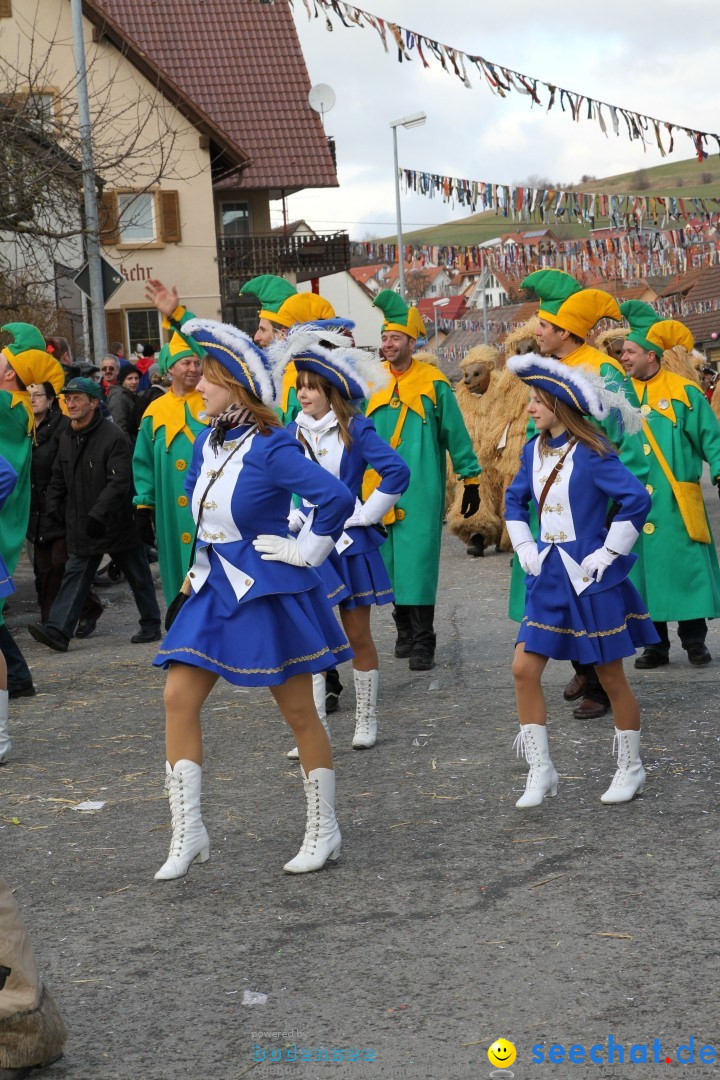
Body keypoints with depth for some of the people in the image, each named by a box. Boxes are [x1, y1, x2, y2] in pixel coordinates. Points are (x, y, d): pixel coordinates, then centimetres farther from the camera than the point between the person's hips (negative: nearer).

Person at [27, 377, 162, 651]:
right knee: (75, 575, -2)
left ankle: (151, 626, 23)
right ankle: (58, 630, -10)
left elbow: (119, 482, -23)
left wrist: (99, 513, -29)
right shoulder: (66, 438, 8)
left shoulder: (113, 436, -16)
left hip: (117, 523, -6)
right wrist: (54, 505, 6)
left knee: (138, 575, 9)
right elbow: (58, 477, 20)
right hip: (81, 526, 6)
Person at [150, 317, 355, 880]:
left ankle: (324, 828, 20)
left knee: (299, 711, 5)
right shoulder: (207, 443, 6)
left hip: (270, 591, -8)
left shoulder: (271, 448, -18)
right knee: (179, 697, -3)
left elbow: (338, 497, -27)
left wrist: (307, 550, -17)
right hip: (216, 588, 8)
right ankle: (187, 833, 3)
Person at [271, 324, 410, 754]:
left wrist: (366, 513, -11)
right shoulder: (291, 435, 4)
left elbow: (397, 471, -13)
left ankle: (366, 722, 20)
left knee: (359, 637, 7)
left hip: (350, 544, -2)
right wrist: (290, 517, -1)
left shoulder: (356, 430, -6)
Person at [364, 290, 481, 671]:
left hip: (421, 490, -4)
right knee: (391, 561, 8)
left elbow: (456, 435, 4)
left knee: (418, 561, -9)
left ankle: (423, 643, -6)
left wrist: (470, 481, 4)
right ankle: (405, 632, 21)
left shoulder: (433, 382, -1)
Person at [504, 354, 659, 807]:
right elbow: (515, 499, 22)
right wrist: (524, 547, 10)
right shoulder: (534, 450, 6)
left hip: (590, 576, -6)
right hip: (549, 574, 7)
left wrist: (607, 553, -18)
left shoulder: (592, 453, -15)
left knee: (611, 676, 5)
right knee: (525, 669, -2)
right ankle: (541, 772, 7)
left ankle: (631, 770, 21)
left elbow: (638, 499, -22)